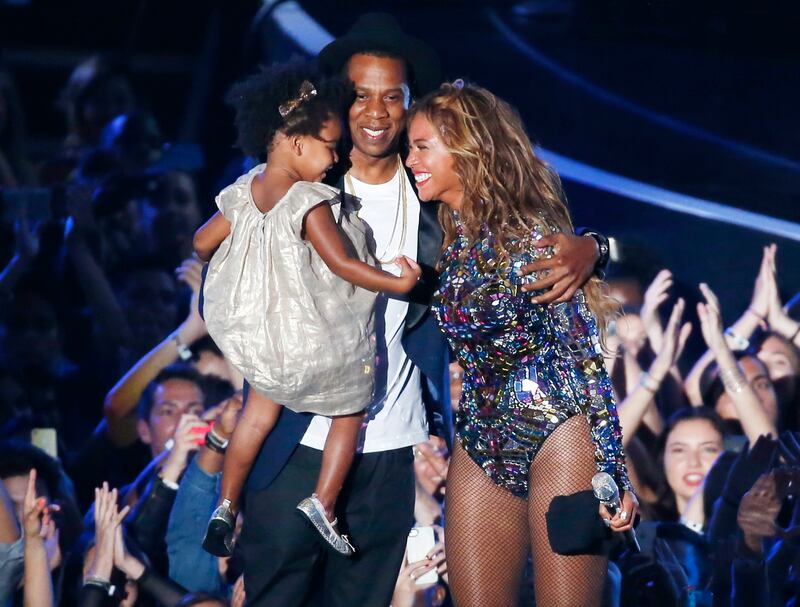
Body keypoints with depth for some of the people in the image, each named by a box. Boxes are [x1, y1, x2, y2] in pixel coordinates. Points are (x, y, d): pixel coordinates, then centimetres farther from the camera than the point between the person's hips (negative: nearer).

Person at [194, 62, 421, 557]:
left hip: (256, 340, 6)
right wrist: (399, 283, -18)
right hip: (315, 345, -6)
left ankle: (227, 505, 29)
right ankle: (324, 502, 13)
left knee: (261, 409, 26)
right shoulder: (310, 203, -25)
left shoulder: (245, 193, -5)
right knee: (351, 411, 17)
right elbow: (342, 264, -28)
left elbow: (203, 243, 5)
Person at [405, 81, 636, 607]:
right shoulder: (444, 237, 8)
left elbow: (586, 356, -12)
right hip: (481, 444, 7)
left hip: (557, 436, -7)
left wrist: (613, 473, -16)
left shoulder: (530, 234, -11)